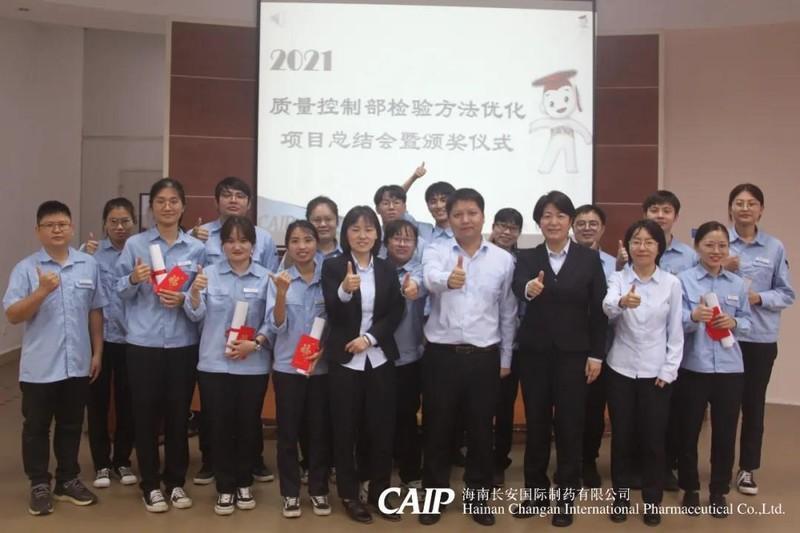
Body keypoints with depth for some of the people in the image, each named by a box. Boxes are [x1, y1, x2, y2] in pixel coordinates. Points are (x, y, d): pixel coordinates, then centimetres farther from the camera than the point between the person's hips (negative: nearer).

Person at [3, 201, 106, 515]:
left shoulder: (89, 265, 2)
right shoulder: (25, 269, -6)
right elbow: (12, 316, -10)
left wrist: (97, 352, 6)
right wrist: (42, 291, -24)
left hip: (78, 364, 2)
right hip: (39, 367, -2)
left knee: (71, 426, 14)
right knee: (36, 428, 10)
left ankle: (68, 480, 29)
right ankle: (39, 485, 24)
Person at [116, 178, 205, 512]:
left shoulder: (197, 248, 4)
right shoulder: (134, 244, 0)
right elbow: (120, 292, 1)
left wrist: (184, 299, -13)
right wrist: (134, 279, -19)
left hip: (183, 342, 1)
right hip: (143, 342, -1)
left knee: (178, 414, 9)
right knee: (146, 414, 6)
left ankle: (176, 482, 25)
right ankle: (151, 485, 20)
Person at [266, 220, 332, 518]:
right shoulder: (280, 280, -3)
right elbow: (276, 327, -10)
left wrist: (323, 349, -11)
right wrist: (282, 294, -25)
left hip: (321, 366, 1)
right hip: (287, 366, 0)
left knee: (319, 429, 9)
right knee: (288, 430, 6)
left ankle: (319, 490, 24)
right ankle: (290, 492, 20)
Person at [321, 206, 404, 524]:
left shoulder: (387, 270, 7)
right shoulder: (333, 266, -2)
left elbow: (396, 313, 1)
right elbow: (333, 314, -12)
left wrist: (369, 338, -12)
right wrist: (344, 290, -32)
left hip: (380, 359, 2)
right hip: (344, 360, -2)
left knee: (382, 428, 6)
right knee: (345, 429, 6)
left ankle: (380, 493, 22)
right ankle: (349, 495, 20)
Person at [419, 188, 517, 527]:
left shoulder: (503, 259, 2)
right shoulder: (436, 252, -3)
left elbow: (508, 312, 9)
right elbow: (431, 278, -27)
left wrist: (505, 358, 10)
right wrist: (447, 280, -51)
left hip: (484, 356, 1)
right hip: (441, 354, -1)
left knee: (480, 429, 12)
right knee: (437, 428, 10)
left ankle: (478, 496, 29)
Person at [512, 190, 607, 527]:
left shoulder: (589, 259, 0)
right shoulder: (527, 257, 2)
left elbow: (598, 310, 0)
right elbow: (518, 288, -19)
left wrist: (596, 354, -4)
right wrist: (530, 288, -42)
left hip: (573, 352, -1)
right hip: (534, 351, 1)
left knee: (569, 425, 5)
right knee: (536, 423, 10)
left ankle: (565, 497, 20)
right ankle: (536, 492, 24)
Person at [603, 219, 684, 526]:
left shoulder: (671, 283, -1)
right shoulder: (617, 278, -3)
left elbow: (675, 331, 1)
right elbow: (607, 307, -25)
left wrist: (669, 371, -5)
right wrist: (622, 302, -47)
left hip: (656, 372, 0)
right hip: (620, 369, 0)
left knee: (653, 438, 6)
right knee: (622, 436, 8)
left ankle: (652, 501, 23)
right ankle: (621, 497, 24)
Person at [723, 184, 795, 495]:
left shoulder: (775, 248, 2)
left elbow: (787, 294, 2)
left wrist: (759, 297, -15)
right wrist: (723, 271, -18)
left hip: (761, 338, 2)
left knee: (753, 404, 10)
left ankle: (747, 469, 25)